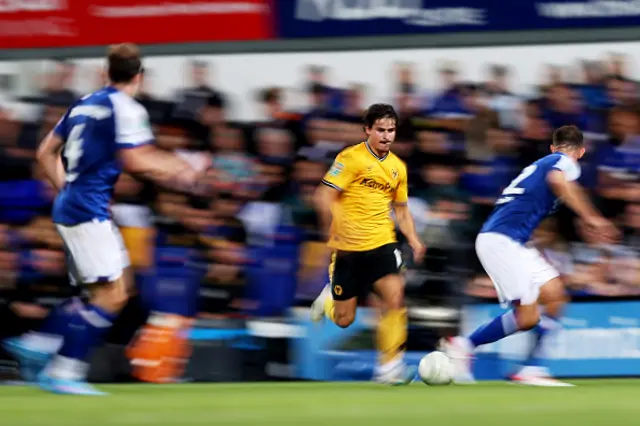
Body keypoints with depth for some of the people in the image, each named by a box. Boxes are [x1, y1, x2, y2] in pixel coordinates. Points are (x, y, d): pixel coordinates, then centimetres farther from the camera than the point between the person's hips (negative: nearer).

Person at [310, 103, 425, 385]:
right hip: (347, 247, -3)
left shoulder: (398, 167, 9)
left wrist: (413, 238, 3)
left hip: (381, 244, 3)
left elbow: (401, 209, 20)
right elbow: (324, 197, -12)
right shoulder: (351, 158, -8)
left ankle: (390, 366, -15)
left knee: (395, 294, -23)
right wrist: (338, 228, -25)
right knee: (344, 320, 3)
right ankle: (329, 298, 41)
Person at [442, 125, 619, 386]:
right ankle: (464, 346, 1)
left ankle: (531, 370, 3)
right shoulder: (566, 163, -1)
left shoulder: (541, 164, 25)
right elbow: (558, 180, -26)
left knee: (554, 295, 6)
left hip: (513, 243, 10)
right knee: (527, 318, -10)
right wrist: (590, 218, -28)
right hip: (501, 240, -10)